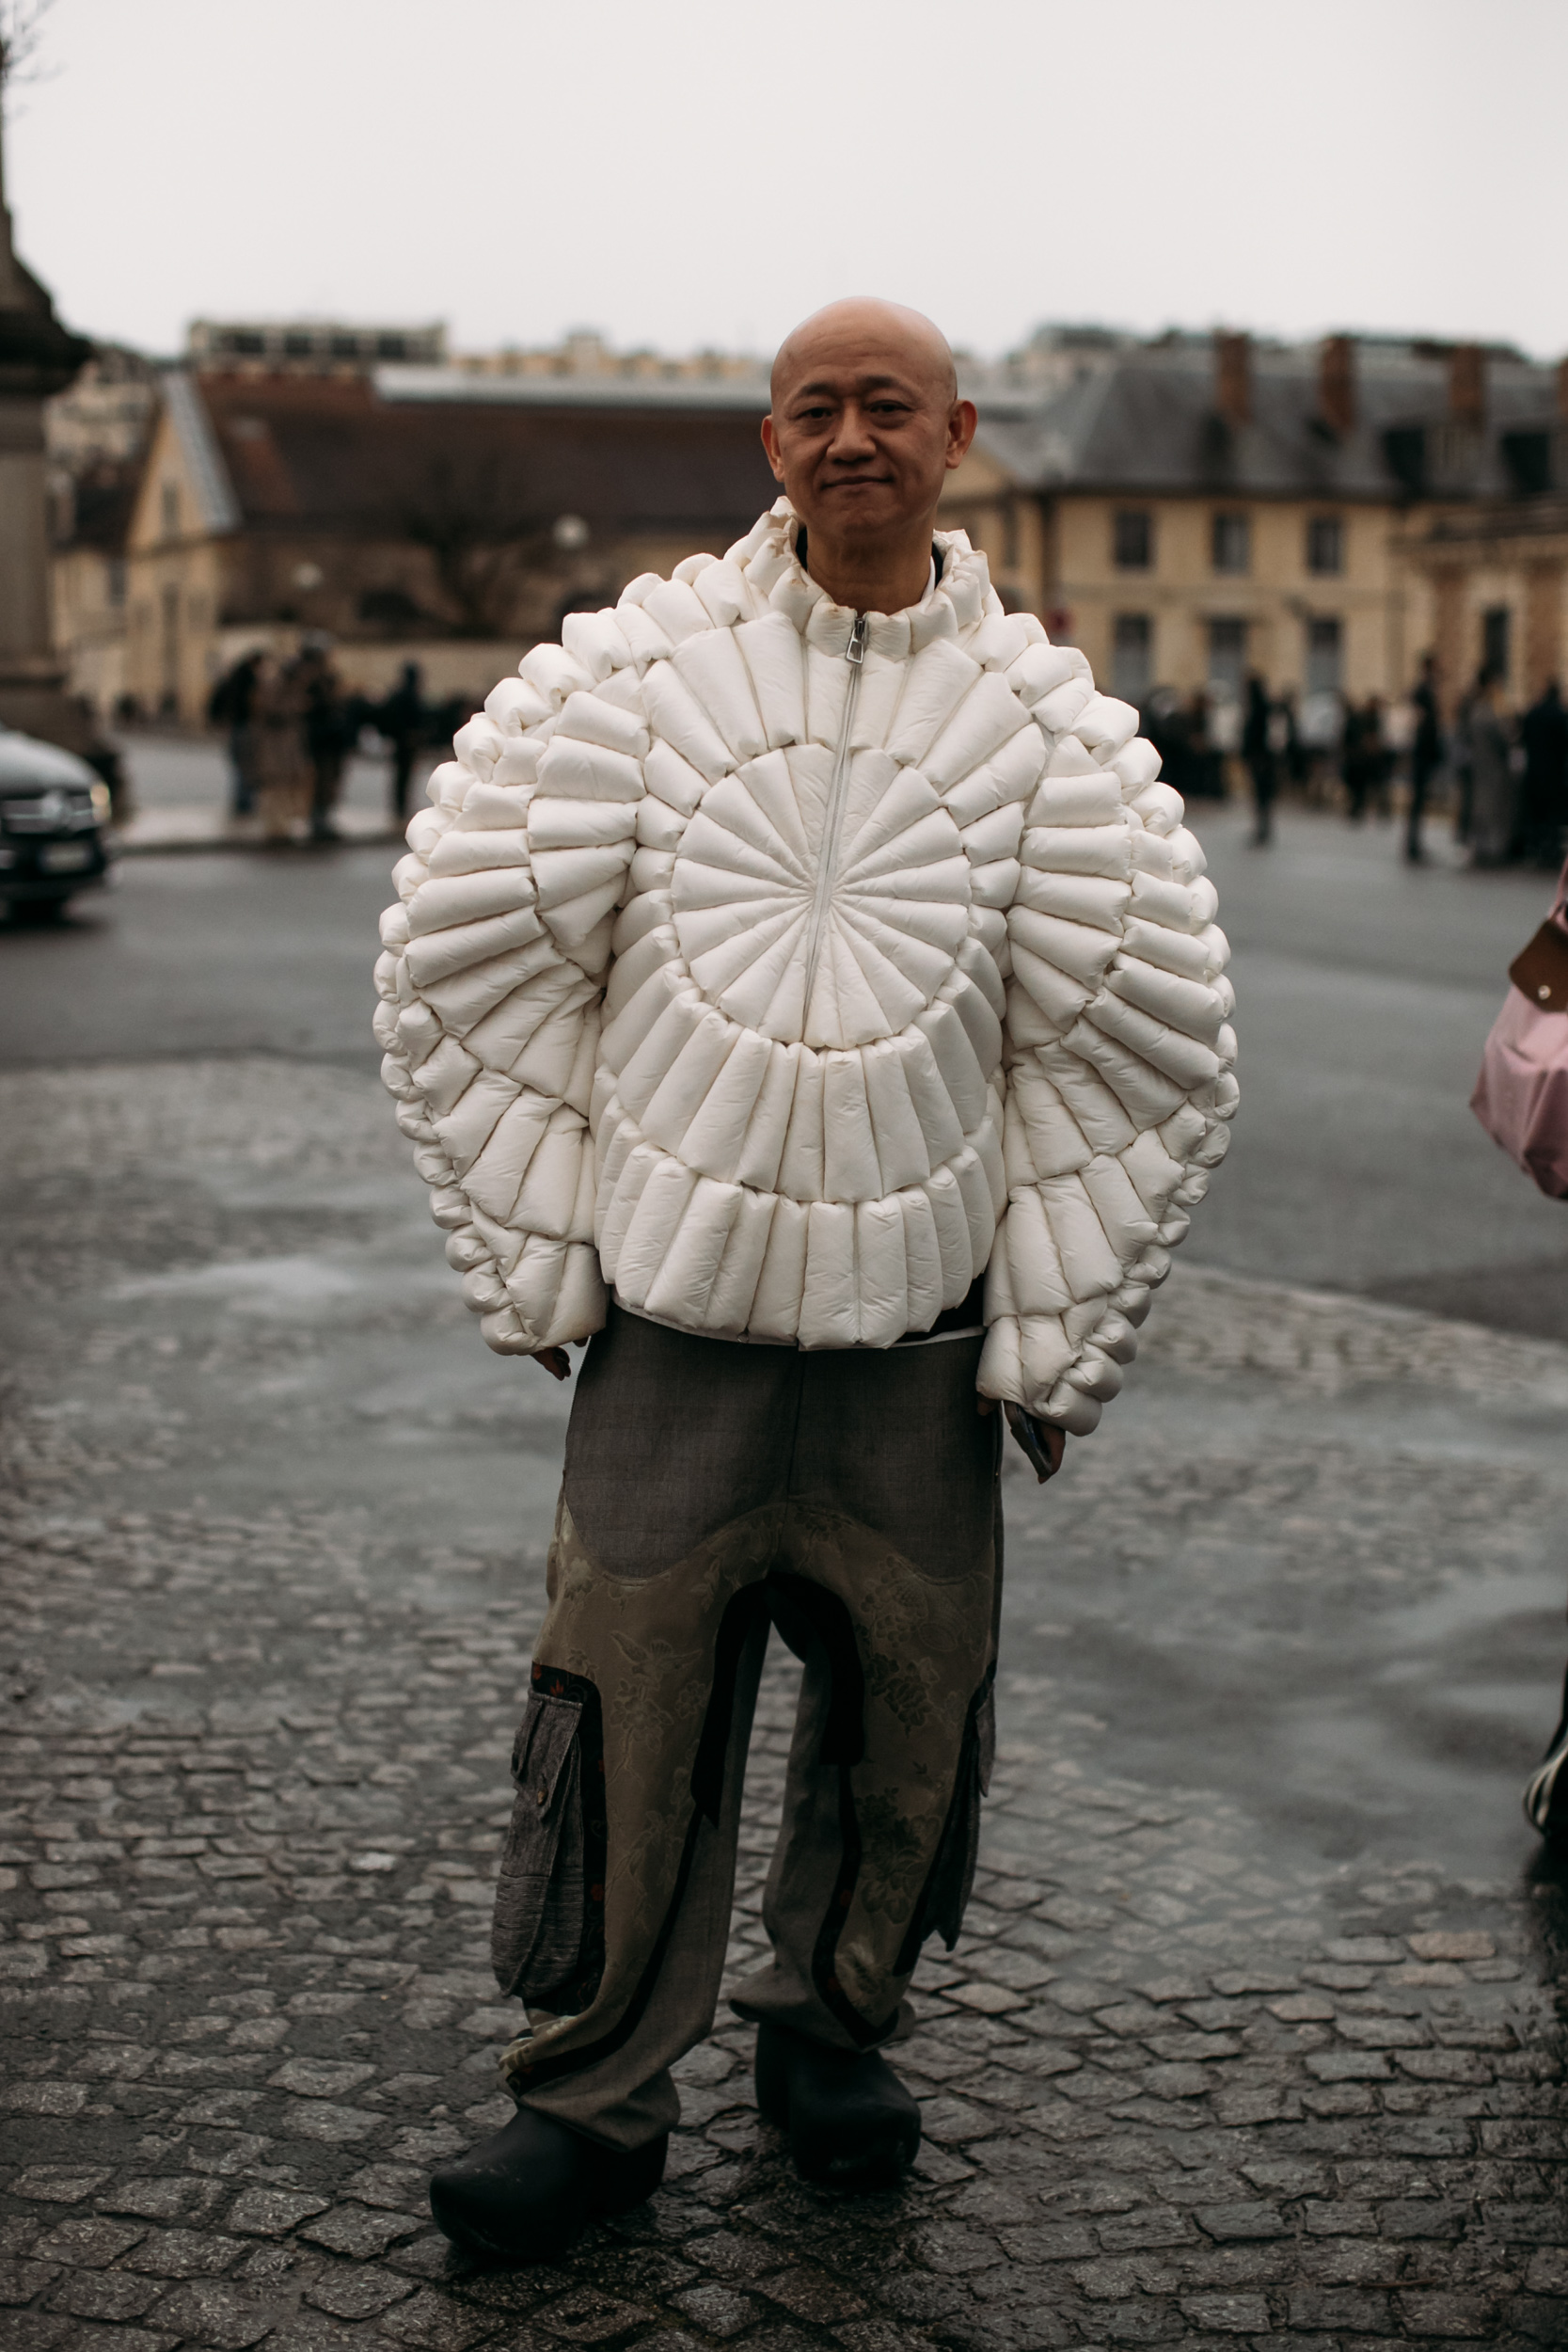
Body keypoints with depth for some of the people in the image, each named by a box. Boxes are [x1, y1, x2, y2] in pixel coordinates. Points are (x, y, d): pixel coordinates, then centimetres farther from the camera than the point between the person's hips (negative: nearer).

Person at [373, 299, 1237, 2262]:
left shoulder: (1039, 721, 1)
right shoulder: (635, 671, -1)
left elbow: (1142, 1044, 5)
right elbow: (465, 955, 3)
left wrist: (1054, 1337, 4)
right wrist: (533, 1260, 1)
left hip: (917, 1338, 1)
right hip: (672, 1314, -1)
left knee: (904, 1707, 10)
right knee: (625, 1709, 0)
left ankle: (830, 2028, 34)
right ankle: (592, 2099, 17)